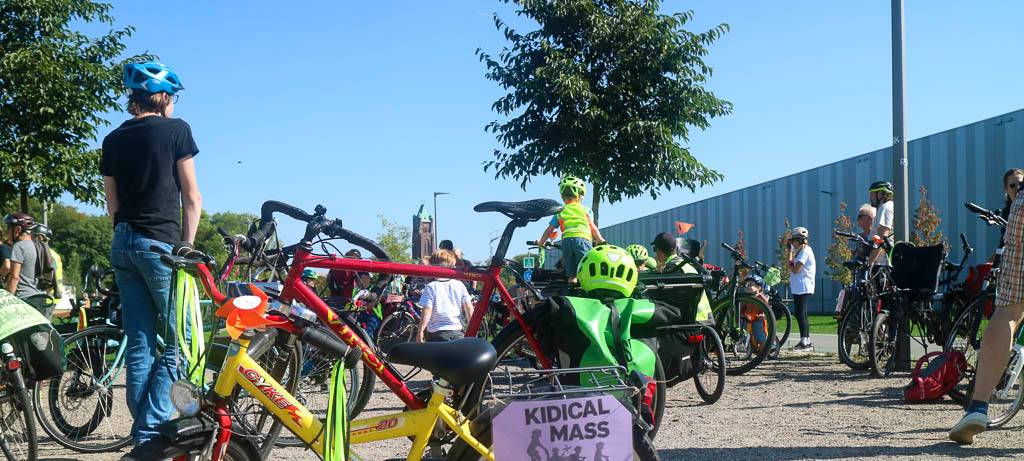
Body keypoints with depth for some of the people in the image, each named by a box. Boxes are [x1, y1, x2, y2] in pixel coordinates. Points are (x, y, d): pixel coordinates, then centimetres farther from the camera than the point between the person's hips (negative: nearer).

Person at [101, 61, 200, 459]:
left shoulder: (114, 139, 12)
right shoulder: (175, 129, -3)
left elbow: (112, 204, 14)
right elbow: (191, 196, -2)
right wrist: (187, 243, 4)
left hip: (123, 244, 6)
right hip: (161, 243, -6)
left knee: (139, 346, 8)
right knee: (178, 344, -1)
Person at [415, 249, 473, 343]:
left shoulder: (431, 287, -9)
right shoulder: (460, 285, 3)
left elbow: (427, 310, -12)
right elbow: (469, 308, 4)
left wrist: (420, 331, -7)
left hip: (437, 333, -4)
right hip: (457, 331, 4)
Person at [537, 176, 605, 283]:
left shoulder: (560, 212, 21)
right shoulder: (584, 209, 14)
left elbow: (549, 230, 20)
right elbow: (593, 227, 14)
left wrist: (540, 242, 34)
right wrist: (600, 240, 25)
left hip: (566, 241, 3)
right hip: (582, 238, -3)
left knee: (571, 275, 5)